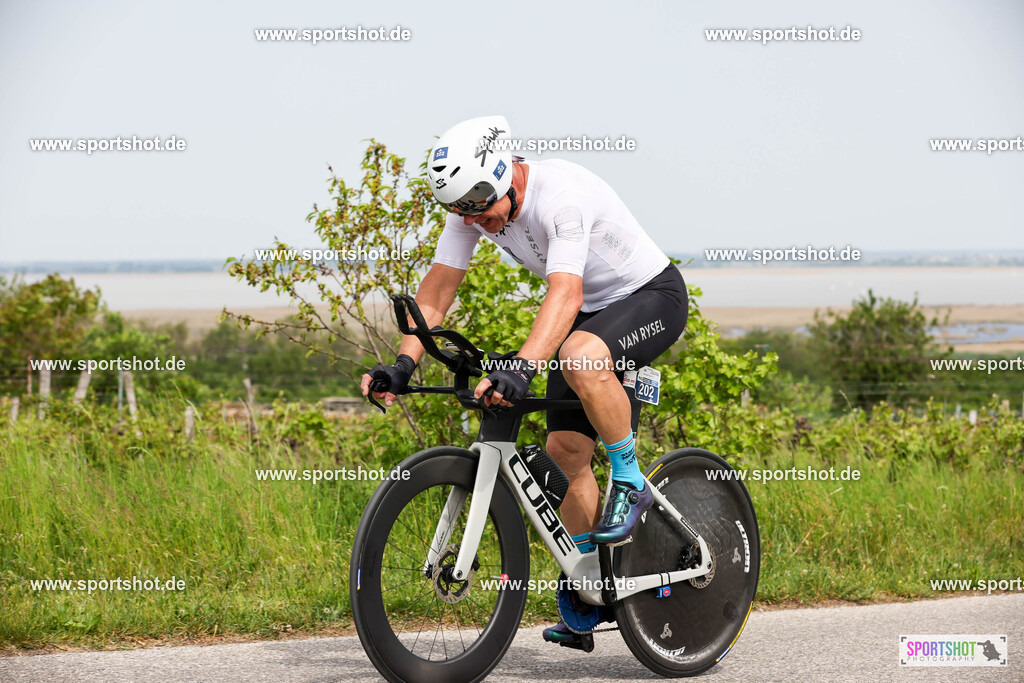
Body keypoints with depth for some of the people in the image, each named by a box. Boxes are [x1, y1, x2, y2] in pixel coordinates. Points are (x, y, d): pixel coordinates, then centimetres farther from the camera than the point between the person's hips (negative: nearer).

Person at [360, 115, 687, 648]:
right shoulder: (472, 206, -11)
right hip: (591, 312, 8)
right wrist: (403, 364, -23)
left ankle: (630, 483, -17)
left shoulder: (560, 195, -34)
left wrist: (521, 367, -59)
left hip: (652, 295, -8)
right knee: (565, 448, -1)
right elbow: (436, 290, -8)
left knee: (581, 356, -39)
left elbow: (564, 294, -46)